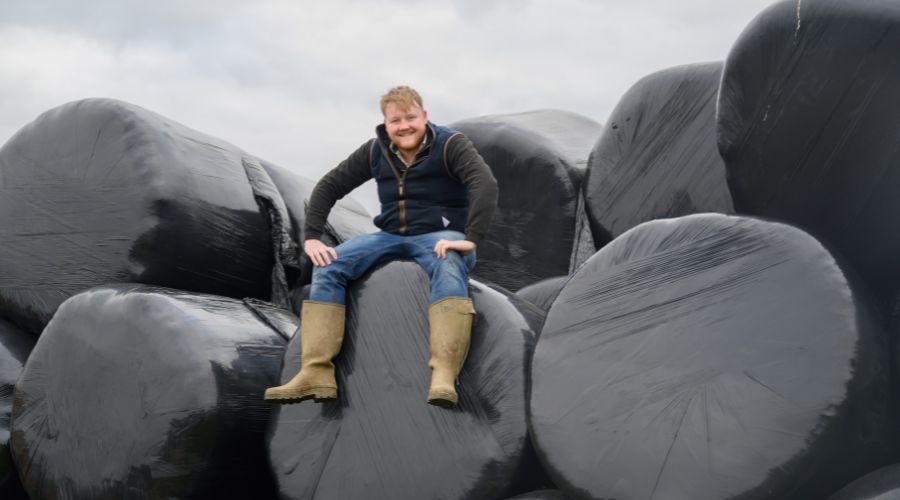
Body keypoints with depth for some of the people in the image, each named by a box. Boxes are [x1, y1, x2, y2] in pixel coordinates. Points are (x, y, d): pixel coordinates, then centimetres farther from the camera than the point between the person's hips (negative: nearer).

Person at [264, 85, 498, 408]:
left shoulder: (450, 145, -9)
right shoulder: (375, 151, 6)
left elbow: (485, 184, -24)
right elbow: (329, 187, 8)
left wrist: (471, 239, -36)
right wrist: (312, 237, -5)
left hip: (440, 236, -5)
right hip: (390, 236, 5)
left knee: (448, 268, -41)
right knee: (328, 265, -18)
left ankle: (444, 378, -54)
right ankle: (317, 373, -27)